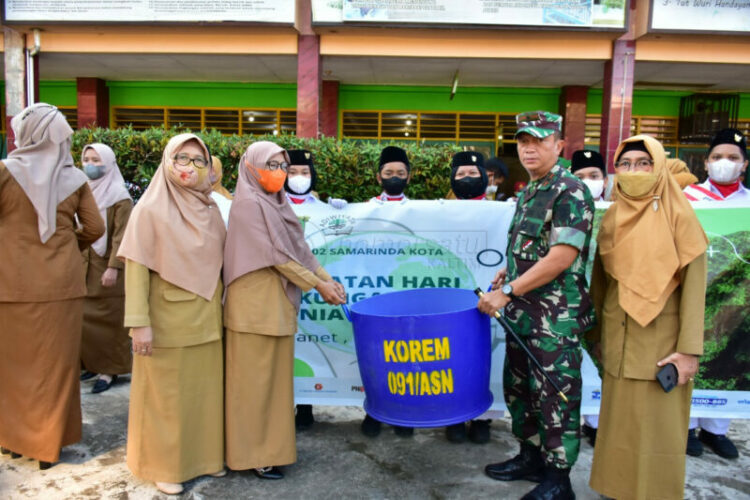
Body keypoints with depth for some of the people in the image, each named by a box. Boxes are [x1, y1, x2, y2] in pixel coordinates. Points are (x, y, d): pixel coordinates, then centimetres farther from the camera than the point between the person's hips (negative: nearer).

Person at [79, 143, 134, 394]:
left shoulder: (119, 197, -7)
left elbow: (121, 236, -13)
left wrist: (113, 267, -21)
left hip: (106, 267, -6)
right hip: (83, 266, 6)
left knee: (108, 320, 0)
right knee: (83, 317, 6)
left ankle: (110, 369, 10)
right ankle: (92, 363, 21)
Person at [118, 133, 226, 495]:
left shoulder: (210, 210, 6)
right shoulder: (151, 208, -9)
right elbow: (136, 267, -13)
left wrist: (220, 307, 11)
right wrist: (139, 323, -17)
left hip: (206, 318, 5)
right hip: (167, 319, -5)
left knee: (204, 388, 14)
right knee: (166, 392, 8)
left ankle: (204, 454, 31)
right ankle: (165, 465, 25)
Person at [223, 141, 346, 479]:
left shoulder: (277, 203, 13)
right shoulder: (248, 204, -13)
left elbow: (299, 248, 10)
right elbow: (277, 255, -17)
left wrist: (328, 278, -2)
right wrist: (319, 286, -13)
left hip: (278, 304, 8)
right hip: (255, 306, -8)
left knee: (274, 377, 14)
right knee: (255, 380, 2)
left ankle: (268, 446, 26)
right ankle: (251, 453, 15)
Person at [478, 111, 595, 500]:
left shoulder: (571, 192, -15)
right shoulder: (528, 192, 12)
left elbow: (561, 256, -23)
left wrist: (508, 292, -21)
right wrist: (508, 272, 7)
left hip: (556, 318, -9)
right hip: (522, 314, 9)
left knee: (554, 397, 3)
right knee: (518, 387, 19)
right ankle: (531, 457, 37)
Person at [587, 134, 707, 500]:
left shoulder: (678, 216, -8)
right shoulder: (612, 218, 6)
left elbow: (694, 284, -11)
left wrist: (689, 348, -15)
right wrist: (596, 333, 11)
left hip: (662, 340, -4)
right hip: (619, 339, 4)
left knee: (658, 427, 4)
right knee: (621, 422, 13)